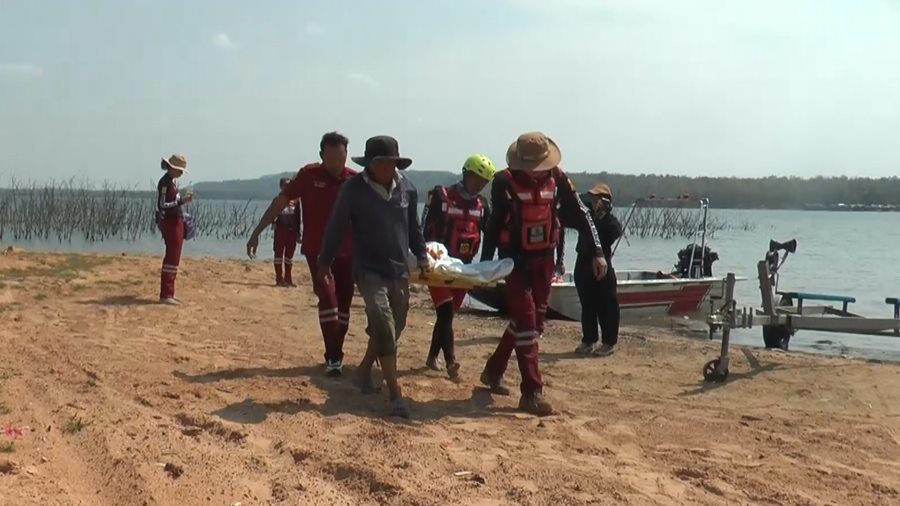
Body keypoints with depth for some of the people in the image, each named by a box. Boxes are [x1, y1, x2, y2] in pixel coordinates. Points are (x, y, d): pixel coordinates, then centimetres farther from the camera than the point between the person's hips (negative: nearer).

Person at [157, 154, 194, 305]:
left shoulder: (173, 181, 14)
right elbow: (162, 205, -21)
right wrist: (182, 201, -24)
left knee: (173, 258, 12)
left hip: (176, 221, 10)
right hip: (169, 222, -10)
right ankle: (165, 295, -7)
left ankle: (169, 293, 19)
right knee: (172, 258, -9)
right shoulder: (165, 182, -15)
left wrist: (184, 199, 9)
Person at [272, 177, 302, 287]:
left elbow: (298, 218, 8)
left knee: (289, 255, 10)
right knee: (279, 254, 2)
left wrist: (298, 232, 7)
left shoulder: (295, 201, 6)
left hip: (292, 231, 3)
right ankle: (279, 279, 5)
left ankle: (288, 279, 18)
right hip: (280, 230, -3)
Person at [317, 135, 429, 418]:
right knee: (383, 326, -19)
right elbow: (337, 227, -1)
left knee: (392, 328, 14)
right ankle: (395, 395, -17)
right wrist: (325, 262, 5)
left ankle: (365, 369, 40)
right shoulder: (354, 189, -10)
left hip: (400, 270, 5)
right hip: (369, 270, -5)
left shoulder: (406, 187, 2)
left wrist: (422, 256, 16)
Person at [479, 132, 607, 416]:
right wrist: (485, 264, 0)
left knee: (528, 322, 13)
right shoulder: (505, 183, -13)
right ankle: (532, 393, -7)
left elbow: (580, 215, 0)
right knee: (526, 323, -9)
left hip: (544, 260, 5)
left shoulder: (556, 178, -4)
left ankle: (494, 371, 31)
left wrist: (597, 252, -6)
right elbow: (494, 226, -3)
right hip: (515, 261, -5)